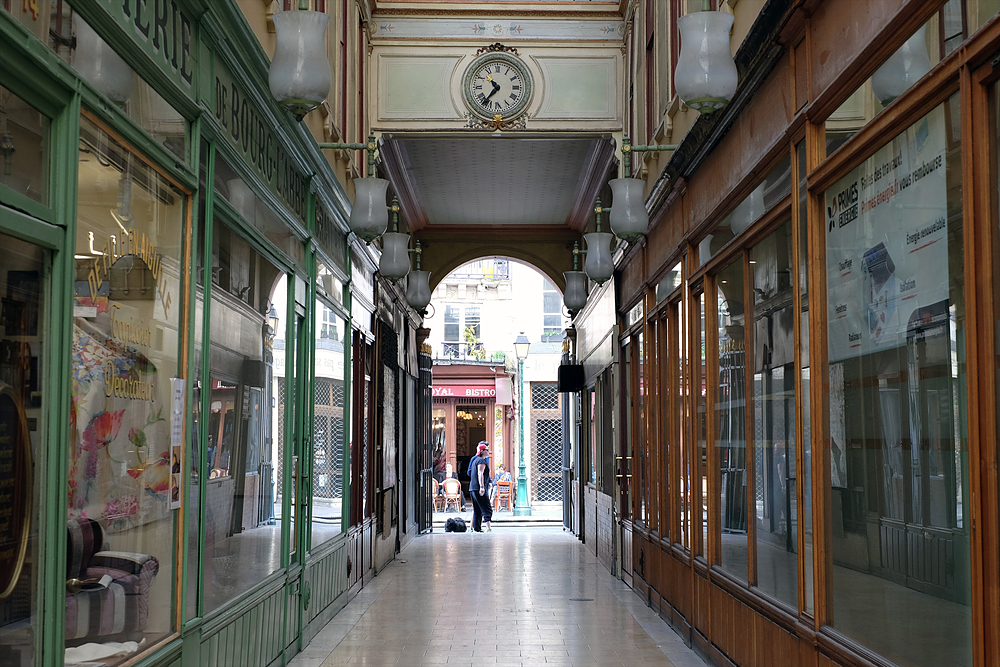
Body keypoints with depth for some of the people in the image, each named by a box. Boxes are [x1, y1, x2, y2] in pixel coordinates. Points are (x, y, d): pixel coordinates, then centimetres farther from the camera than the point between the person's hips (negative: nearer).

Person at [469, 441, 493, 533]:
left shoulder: (475, 459, 21)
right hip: (478, 488, -10)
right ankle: (489, 528, -21)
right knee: (487, 509, -12)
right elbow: (480, 474, -20)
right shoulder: (481, 461, -9)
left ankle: (476, 528, 10)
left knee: (477, 510, 12)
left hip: (472, 488, 10)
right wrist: (482, 486, -28)